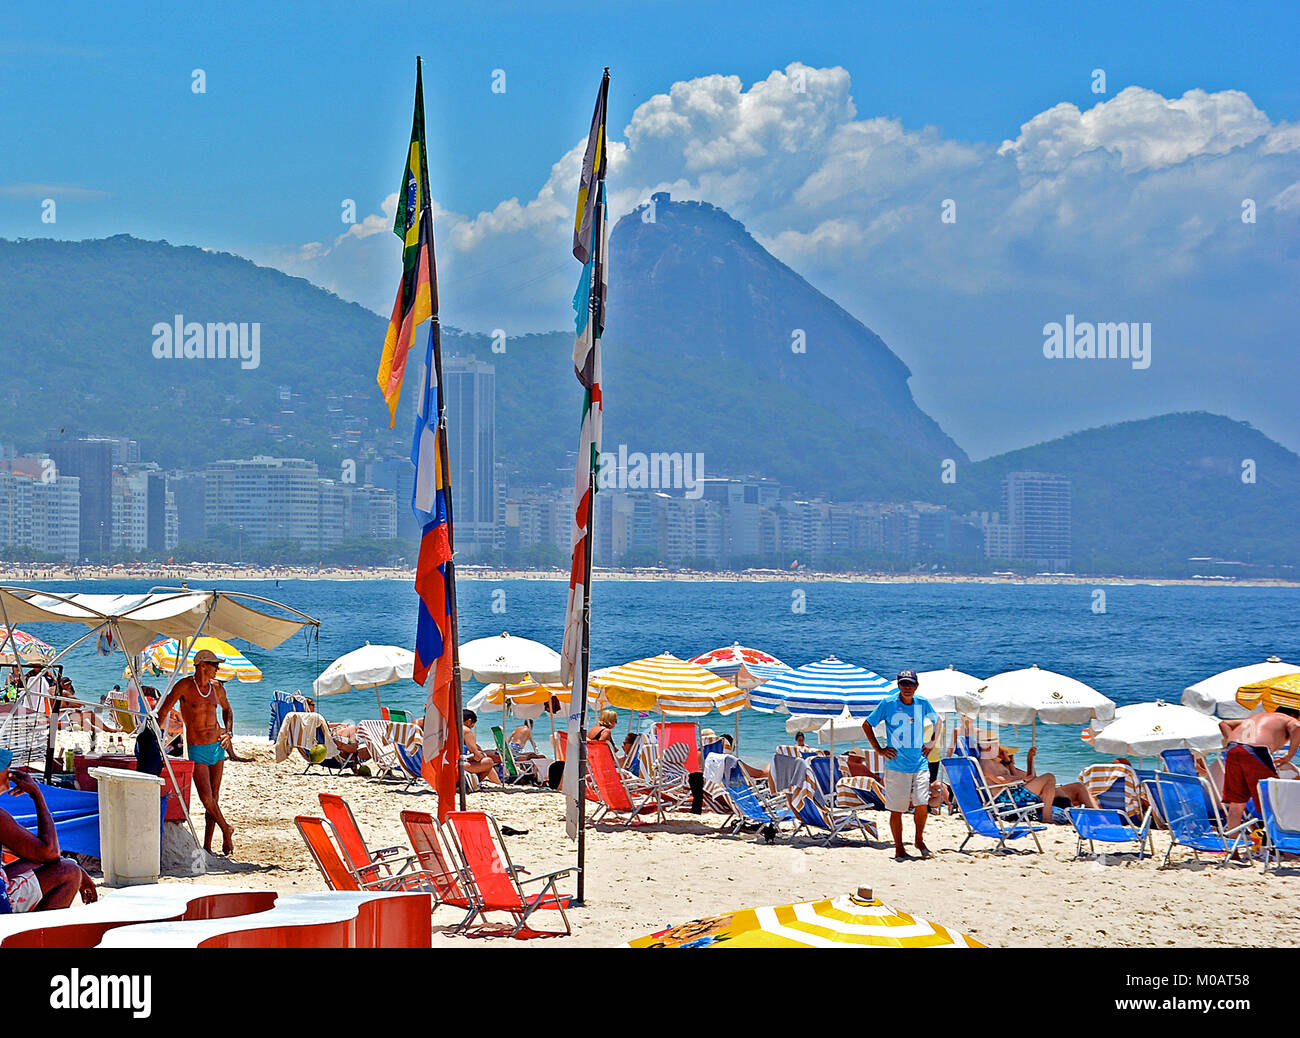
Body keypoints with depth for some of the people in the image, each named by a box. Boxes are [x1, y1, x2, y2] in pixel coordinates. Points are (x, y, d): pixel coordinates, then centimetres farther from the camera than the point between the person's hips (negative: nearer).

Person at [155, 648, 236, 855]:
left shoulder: (217, 688, 7)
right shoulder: (184, 686, -9)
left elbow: (227, 709, 27)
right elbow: (162, 713, -6)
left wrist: (229, 731, 12)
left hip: (217, 746, 5)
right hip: (197, 750, -5)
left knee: (214, 797, 4)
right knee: (206, 797, -13)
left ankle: (207, 846, 10)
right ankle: (226, 829, 10)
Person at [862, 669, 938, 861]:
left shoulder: (922, 704, 6)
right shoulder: (888, 704, -3)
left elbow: (938, 721, 25)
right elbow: (867, 725, 5)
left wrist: (931, 744, 14)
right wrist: (879, 749, 0)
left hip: (920, 764, 2)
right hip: (896, 766, -2)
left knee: (922, 804, -8)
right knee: (896, 809, 0)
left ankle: (920, 840, 15)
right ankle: (899, 849, 10)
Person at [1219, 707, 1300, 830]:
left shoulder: (1256, 716, 37)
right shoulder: (1290, 720, 20)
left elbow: (1224, 724, 34)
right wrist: (1289, 756, 0)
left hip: (1232, 750, 6)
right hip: (1257, 751, -6)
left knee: (1236, 802, 12)